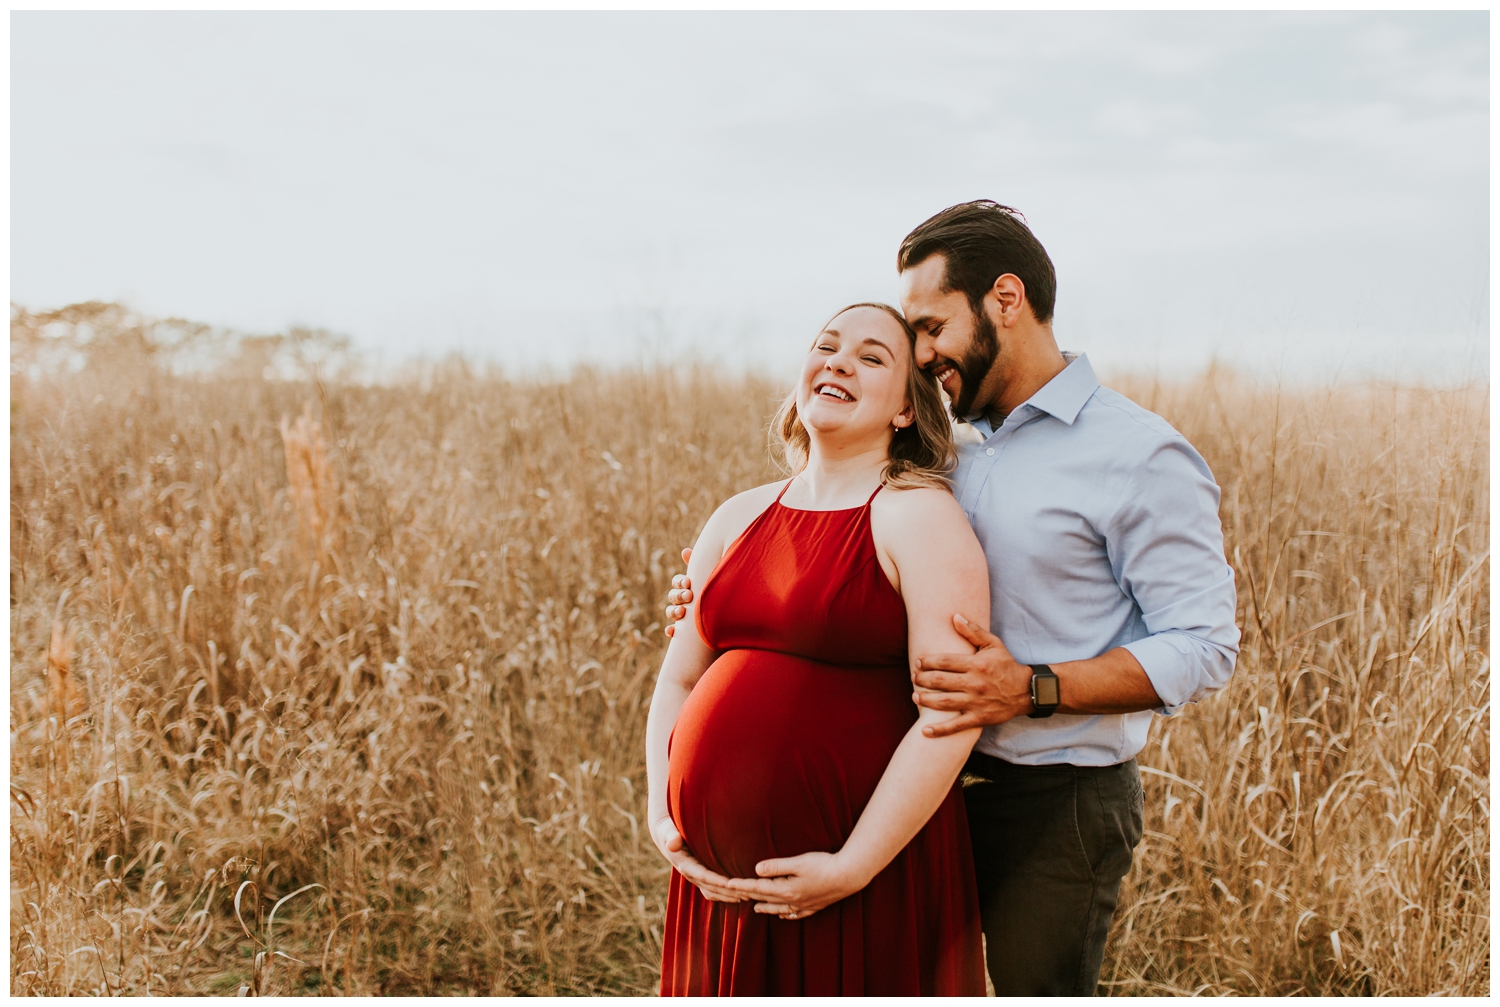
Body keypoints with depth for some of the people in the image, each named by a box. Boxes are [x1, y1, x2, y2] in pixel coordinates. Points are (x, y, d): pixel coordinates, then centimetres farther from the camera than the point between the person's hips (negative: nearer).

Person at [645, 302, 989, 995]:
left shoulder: (921, 516, -9)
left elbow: (950, 714, -16)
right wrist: (661, 819, 1)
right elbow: (677, 682, 14)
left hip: (864, 864, -5)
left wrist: (853, 868, -17)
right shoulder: (738, 517, 9)